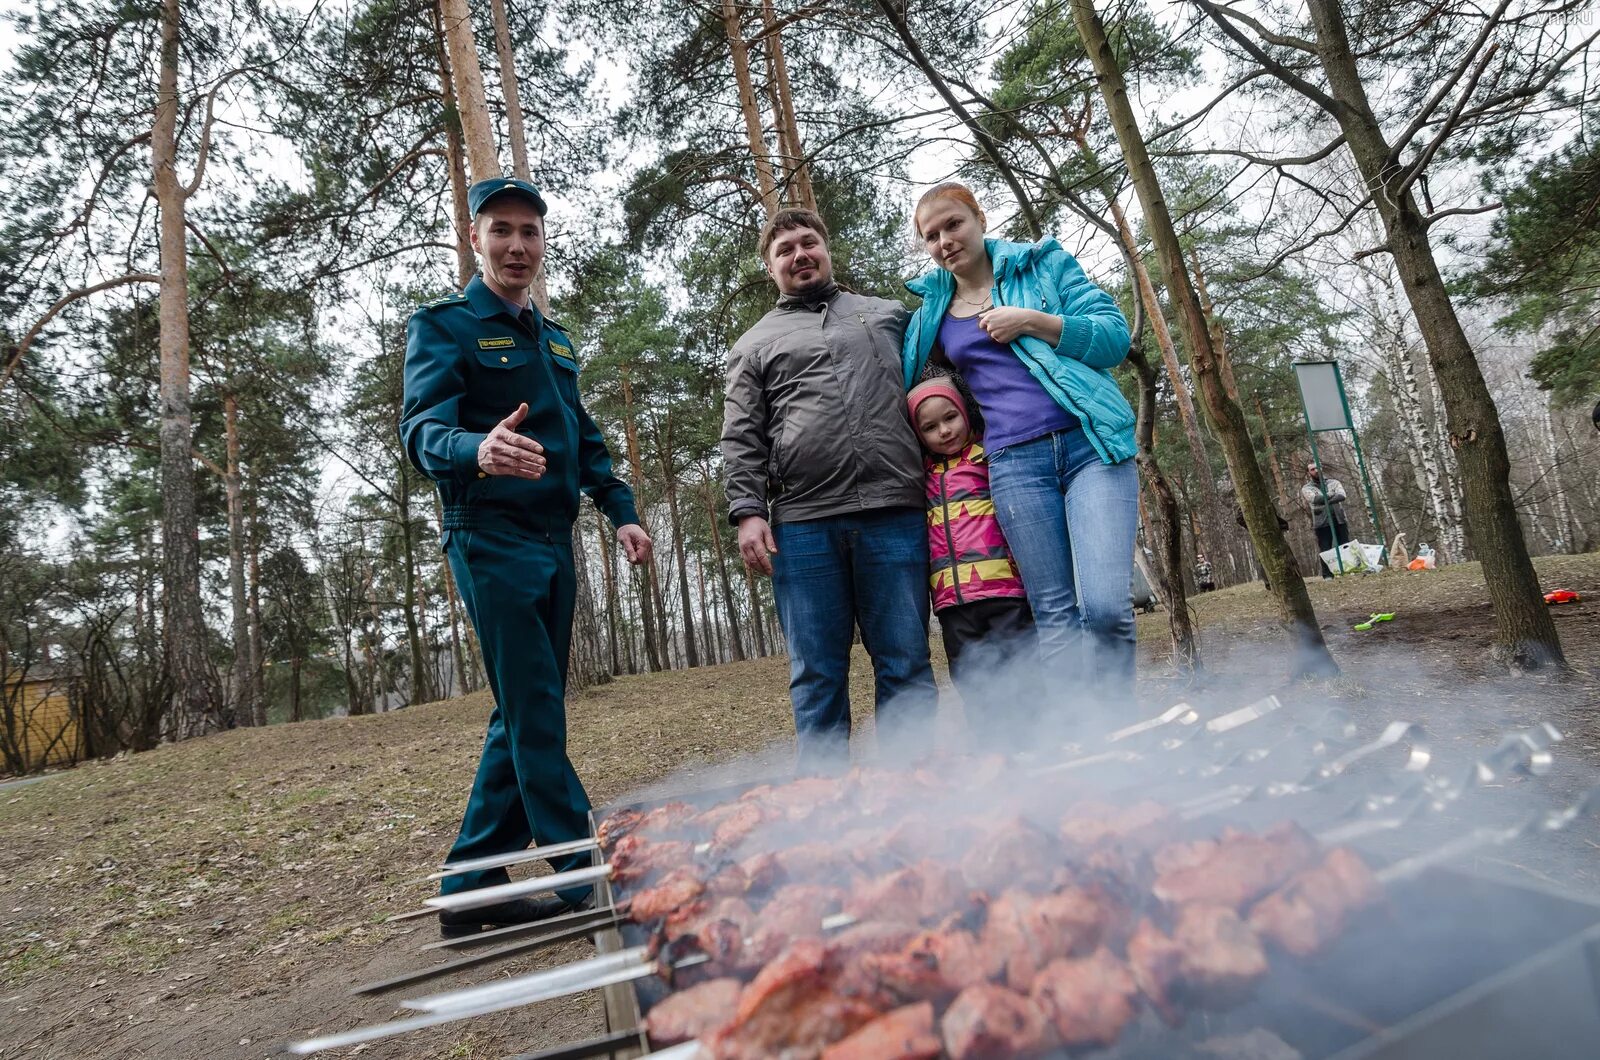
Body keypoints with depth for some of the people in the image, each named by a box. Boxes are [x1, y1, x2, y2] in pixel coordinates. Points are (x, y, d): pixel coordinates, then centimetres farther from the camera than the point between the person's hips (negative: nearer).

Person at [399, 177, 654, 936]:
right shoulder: (443, 325, -2)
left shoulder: (553, 338, 20)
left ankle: (471, 890, 20)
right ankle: (589, 878, -1)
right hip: (491, 539, -7)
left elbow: (584, 438, 24)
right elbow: (423, 430, -17)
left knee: (525, 716, 9)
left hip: (553, 540, 8)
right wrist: (478, 451, -39)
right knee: (534, 714, -7)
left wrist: (620, 511, 11)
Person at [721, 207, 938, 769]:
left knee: (906, 664, 2)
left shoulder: (889, 315, 22)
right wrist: (747, 511, -5)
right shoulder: (754, 345, 17)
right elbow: (741, 439, 8)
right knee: (817, 675, 3)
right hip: (802, 524, 0)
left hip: (893, 513, 1)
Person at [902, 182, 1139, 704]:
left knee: (1106, 605, -16)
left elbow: (1115, 336, 2)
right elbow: (905, 386, 29)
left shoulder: (1043, 262, 11)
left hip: (1091, 442, -2)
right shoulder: (931, 313, 17)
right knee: (1054, 614, -1)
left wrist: (1031, 320, -7)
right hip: (1016, 463, 2)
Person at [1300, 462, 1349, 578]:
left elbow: (1342, 496, -6)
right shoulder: (1306, 488, 6)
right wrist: (1333, 494, -6)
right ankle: (1328, 575, -1)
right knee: (1325, 550, -5)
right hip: (1322, 523, -2)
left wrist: (1326, 501, -22)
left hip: (1339, 520, 2)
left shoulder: (1333, 482, 14)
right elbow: (1316, 499, -15)